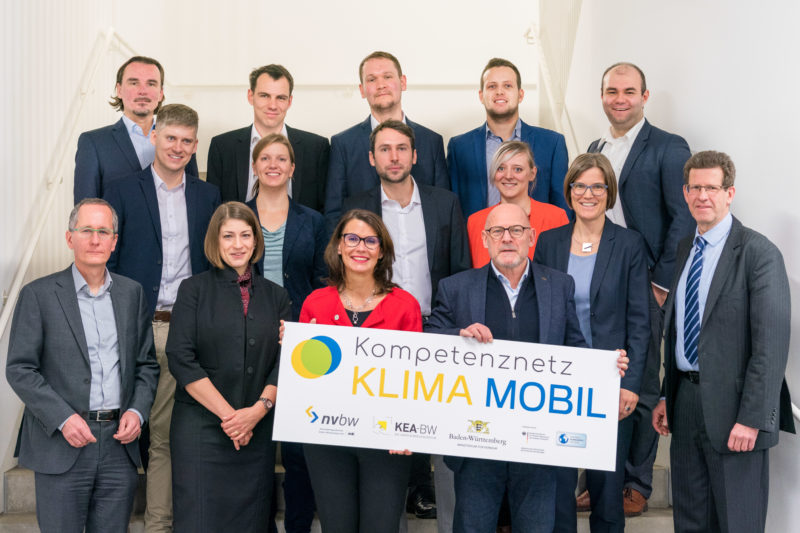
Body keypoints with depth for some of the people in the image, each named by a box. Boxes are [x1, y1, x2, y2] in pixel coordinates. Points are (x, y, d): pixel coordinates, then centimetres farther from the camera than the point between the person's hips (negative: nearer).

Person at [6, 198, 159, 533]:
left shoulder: (132, 293, 11)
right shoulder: (38, 294, -1)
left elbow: (147, 364, 14)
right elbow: (19, 369, -4)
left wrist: (137, 411, -2)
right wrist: (63, 418, -14)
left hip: (120, 443, 3)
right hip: (62, 446, -3)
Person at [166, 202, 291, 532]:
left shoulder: (275, 296, 11)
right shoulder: (194, 290, 2)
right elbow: (181, 359, -7)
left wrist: (258, 410, -10)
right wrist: (228, 414, -12)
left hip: (258, 431, 3)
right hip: (200, 427, -3)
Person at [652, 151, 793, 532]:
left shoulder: (759, 253, -11)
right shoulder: (685, 249, 12)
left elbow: (771, 344, -16)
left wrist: (751, 418, -20)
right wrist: (667, 396, 13)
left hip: (732, 409, -7)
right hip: (686, 400, 7)